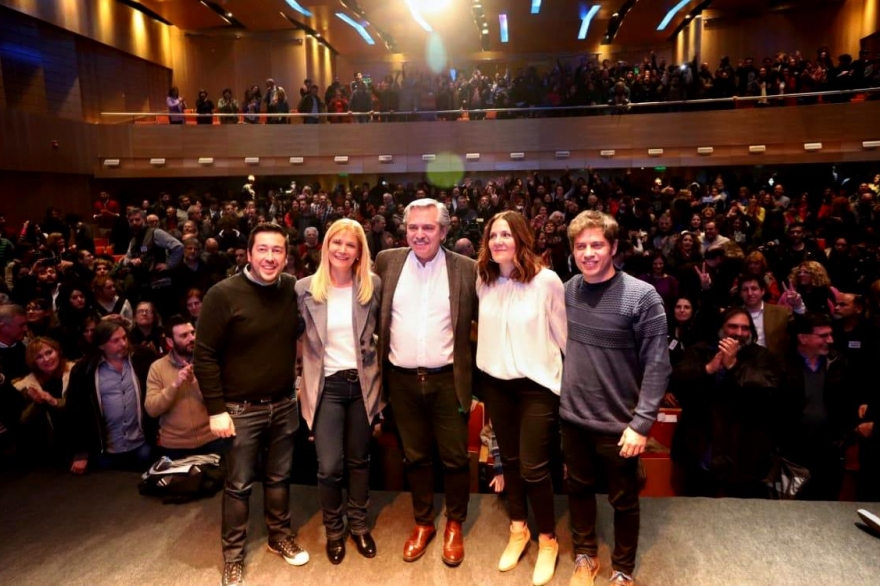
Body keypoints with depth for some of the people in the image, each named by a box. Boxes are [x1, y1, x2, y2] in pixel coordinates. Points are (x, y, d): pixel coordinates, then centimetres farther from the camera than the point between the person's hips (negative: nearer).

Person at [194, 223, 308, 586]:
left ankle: (280, 536, 40)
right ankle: (233, 554, 31)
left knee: (279, 477, 19)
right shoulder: (223, 294, -15)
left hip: (284, 405, 4)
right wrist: (215, 409, -12)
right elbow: (205, 355, -11)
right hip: (241, 409, -3)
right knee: (238, 485, 11)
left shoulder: (293, 290, -3)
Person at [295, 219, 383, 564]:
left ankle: (359, 525, 36)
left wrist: (377, 372, 4)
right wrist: (301, 376, 3)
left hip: (362, 382, 1)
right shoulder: (305, 288, -6)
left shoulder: (373, 285, -4)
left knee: (359, 459, 15)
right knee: (329, 467, 1)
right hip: (326, 384, -1)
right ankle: (334, 530, 28)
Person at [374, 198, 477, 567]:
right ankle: (422, 523, 35)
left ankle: (454, 524, 32)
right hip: (402, 380, 2)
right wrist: (377, 360, 10)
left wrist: (477, 372, -3)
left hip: (448, 380, -2)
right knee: (415, 456, 16)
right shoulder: (387, 262, 1)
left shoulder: (465, 269, -5)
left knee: (455, 457, 10)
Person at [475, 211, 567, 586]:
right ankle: (518, 529, 39)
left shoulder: (546, 280, -15)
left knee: (533, 467, 0)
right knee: (509, 459, 18)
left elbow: (564, 335, -8)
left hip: (536, 384, -4)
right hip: (495, 382, 5)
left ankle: (548, 540, 26)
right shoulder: (483, 280, -1)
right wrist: (488, 360, 13)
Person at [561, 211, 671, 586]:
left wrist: (642, 422, -17)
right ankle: (585, 555, 43)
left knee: (623, 500, 15)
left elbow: (657, 365, -14)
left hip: (618, 422, -3)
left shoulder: (642, 296, -15)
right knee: (579, 488, 20)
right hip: (573, 417, 4)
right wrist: (557, 396, 8)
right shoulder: (566, 291, -2)